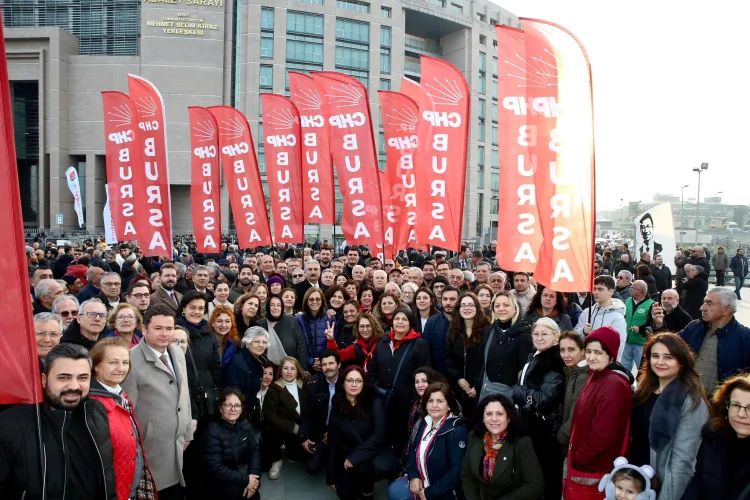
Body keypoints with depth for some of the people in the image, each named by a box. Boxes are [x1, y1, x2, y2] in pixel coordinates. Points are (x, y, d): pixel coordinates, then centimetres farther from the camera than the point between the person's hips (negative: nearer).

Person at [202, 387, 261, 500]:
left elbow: (255, 449, -3)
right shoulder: (213, 432, -20)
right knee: (236, 491, -28)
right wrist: (245, 479, -24)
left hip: (242, 471, 5)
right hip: (219, 480, -5)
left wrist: (253, 475, -19)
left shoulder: (244, 424, -2)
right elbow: (215, 468, -24)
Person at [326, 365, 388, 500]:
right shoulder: (337, 406, -3)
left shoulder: (374, 402, -13)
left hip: (372, 453, -3)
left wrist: (355, 457, -26)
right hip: (346, 456, 3)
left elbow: (379, 434, -22)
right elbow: (333, 440, 1)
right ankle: (357, 482, 23)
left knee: (363, 466, -32)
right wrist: (332, 476, 3)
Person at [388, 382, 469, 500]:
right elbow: (413, 450, 12)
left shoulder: (457, 431, -19)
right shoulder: (422, 423, 3)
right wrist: (413, 476, -6)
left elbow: (457, 470, -22)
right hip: (420, 481, 7)